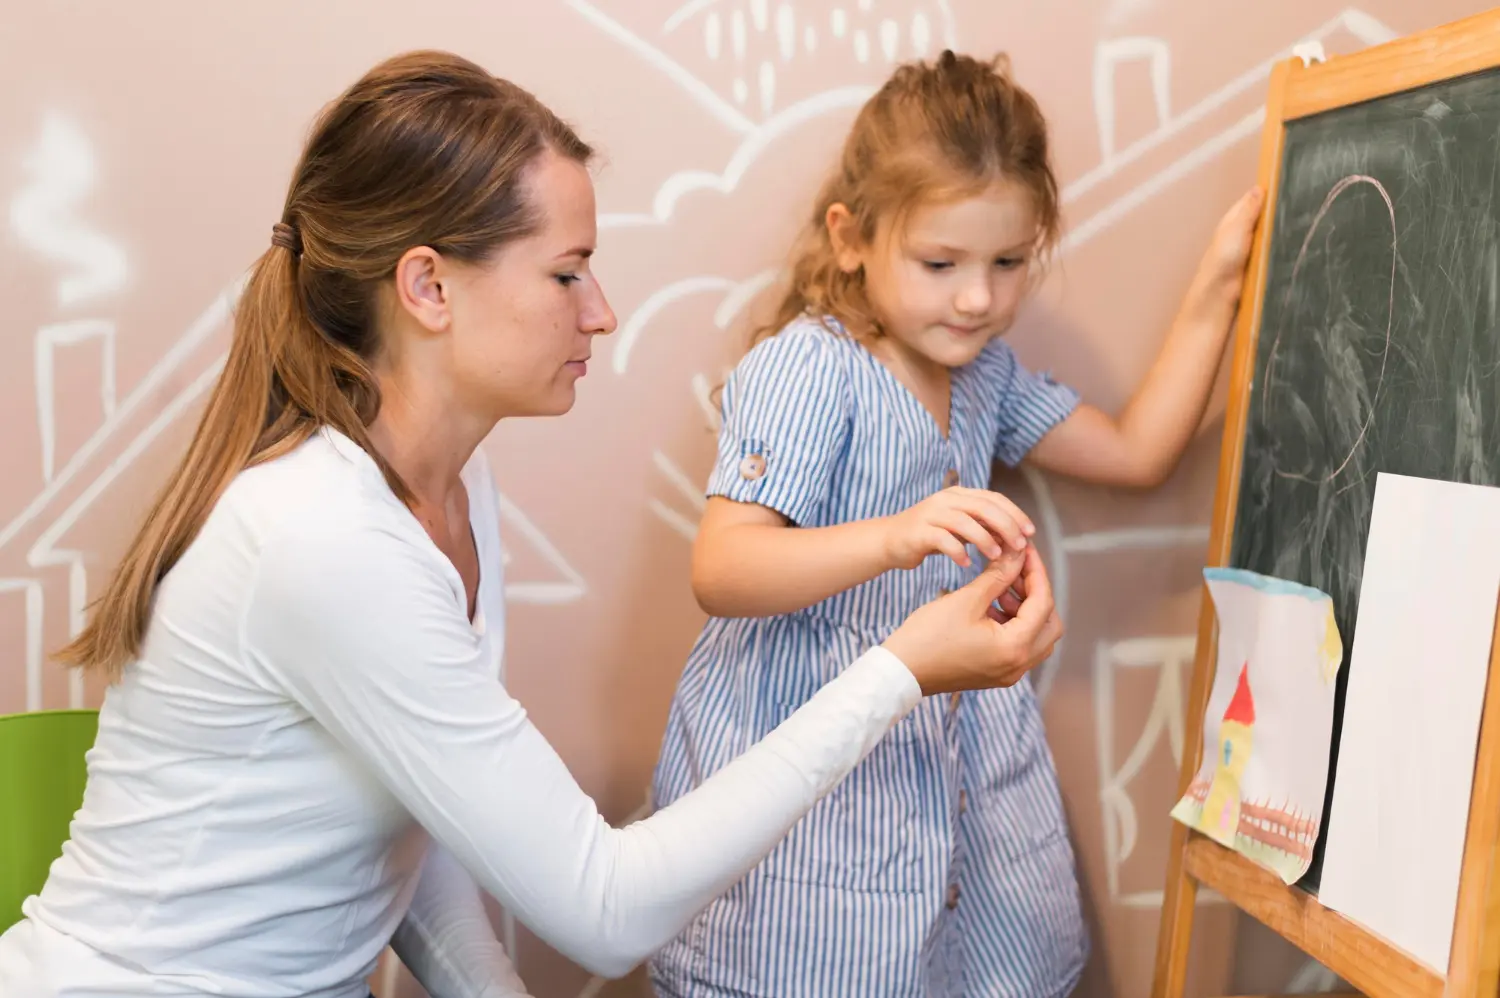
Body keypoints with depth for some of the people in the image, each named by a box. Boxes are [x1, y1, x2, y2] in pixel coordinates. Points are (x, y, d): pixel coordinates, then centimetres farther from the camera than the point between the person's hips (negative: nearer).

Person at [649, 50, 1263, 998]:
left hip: (965, 740, 7)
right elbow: (720, 570, -27)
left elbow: (1136, 452, 14)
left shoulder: (986, 368, 9)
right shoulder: (806, 367, -18)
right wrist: (893, 538, -42)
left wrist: (1215, 289, 10)